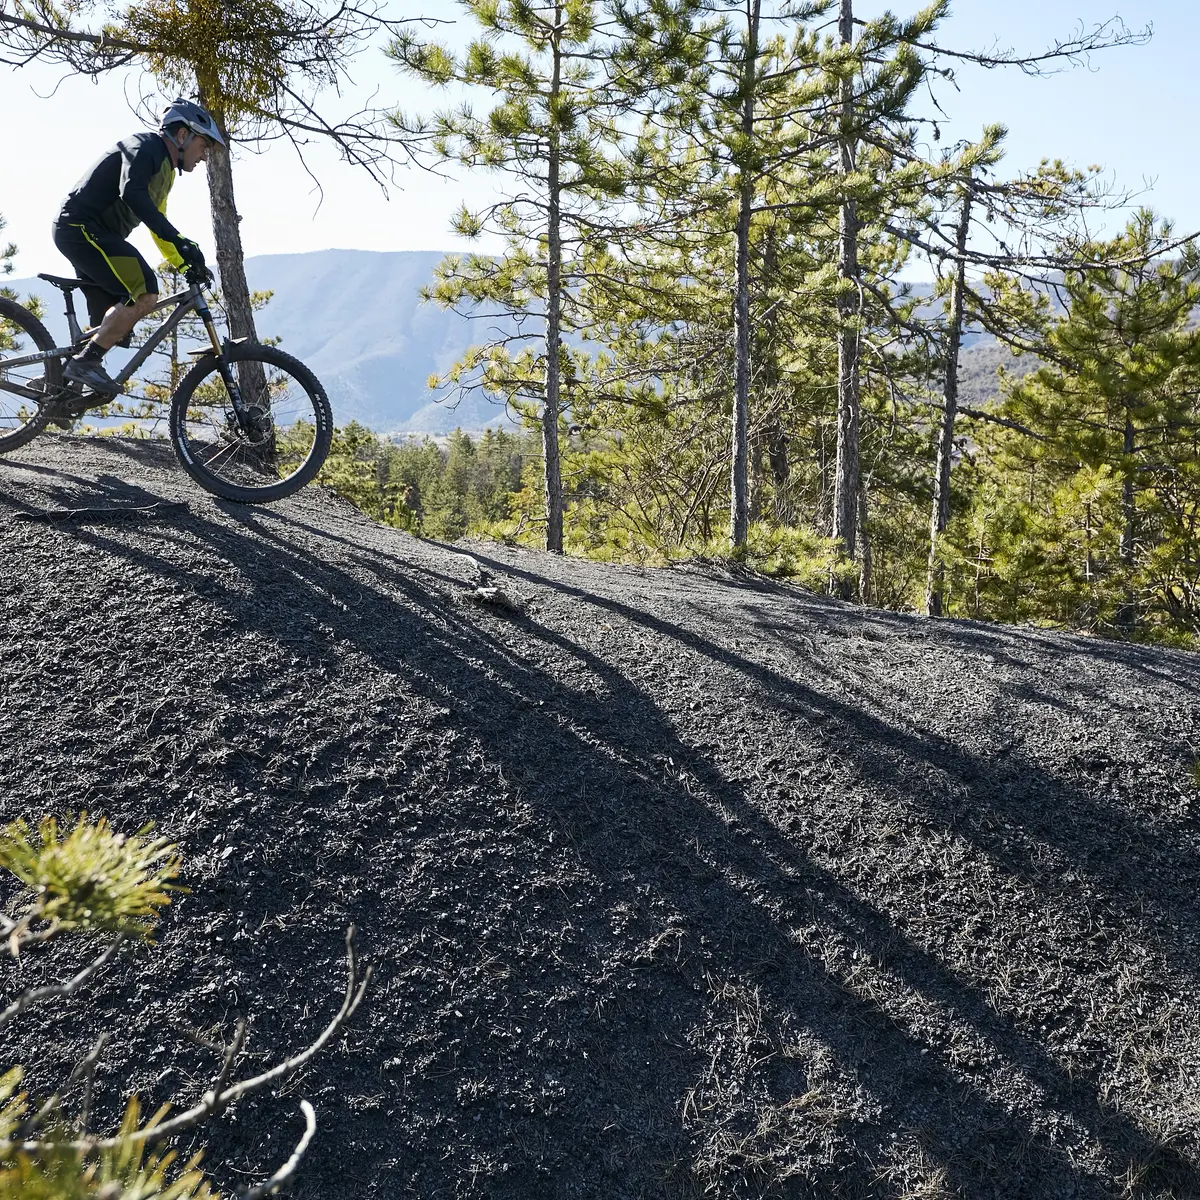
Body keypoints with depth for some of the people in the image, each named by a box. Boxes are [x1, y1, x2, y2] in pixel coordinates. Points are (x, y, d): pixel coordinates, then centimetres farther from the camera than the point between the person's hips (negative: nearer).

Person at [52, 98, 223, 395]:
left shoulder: (165, 170, 20)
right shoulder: (146, 145, -10)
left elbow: (156, 222, 27)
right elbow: (132, 193, -29)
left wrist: (184, 264, 16)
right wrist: (180, 241, -36)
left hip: (93, 235, 11)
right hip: (81, 227, -11)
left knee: (113, 325, 9)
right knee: (145, 293, -23)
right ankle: (85, 362, -19)